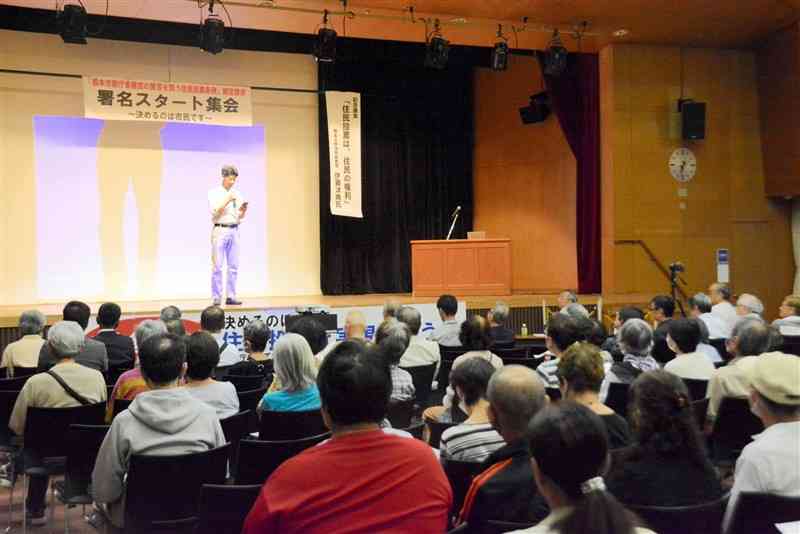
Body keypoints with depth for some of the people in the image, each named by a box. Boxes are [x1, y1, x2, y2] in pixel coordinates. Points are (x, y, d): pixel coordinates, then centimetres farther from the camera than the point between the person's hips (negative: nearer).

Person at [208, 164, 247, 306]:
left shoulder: (237, 193, 14)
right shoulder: (214, 192, 1)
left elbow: (241, 216, 14)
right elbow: (214, 212, -10)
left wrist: (244, 209, -7)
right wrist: (227, 200, -16)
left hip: (234, 231, 5)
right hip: (220, 230, -5)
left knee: (234, 266, 3)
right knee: (217, 266, -5)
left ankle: (230, 296, 7)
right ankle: (216, 298, -2)